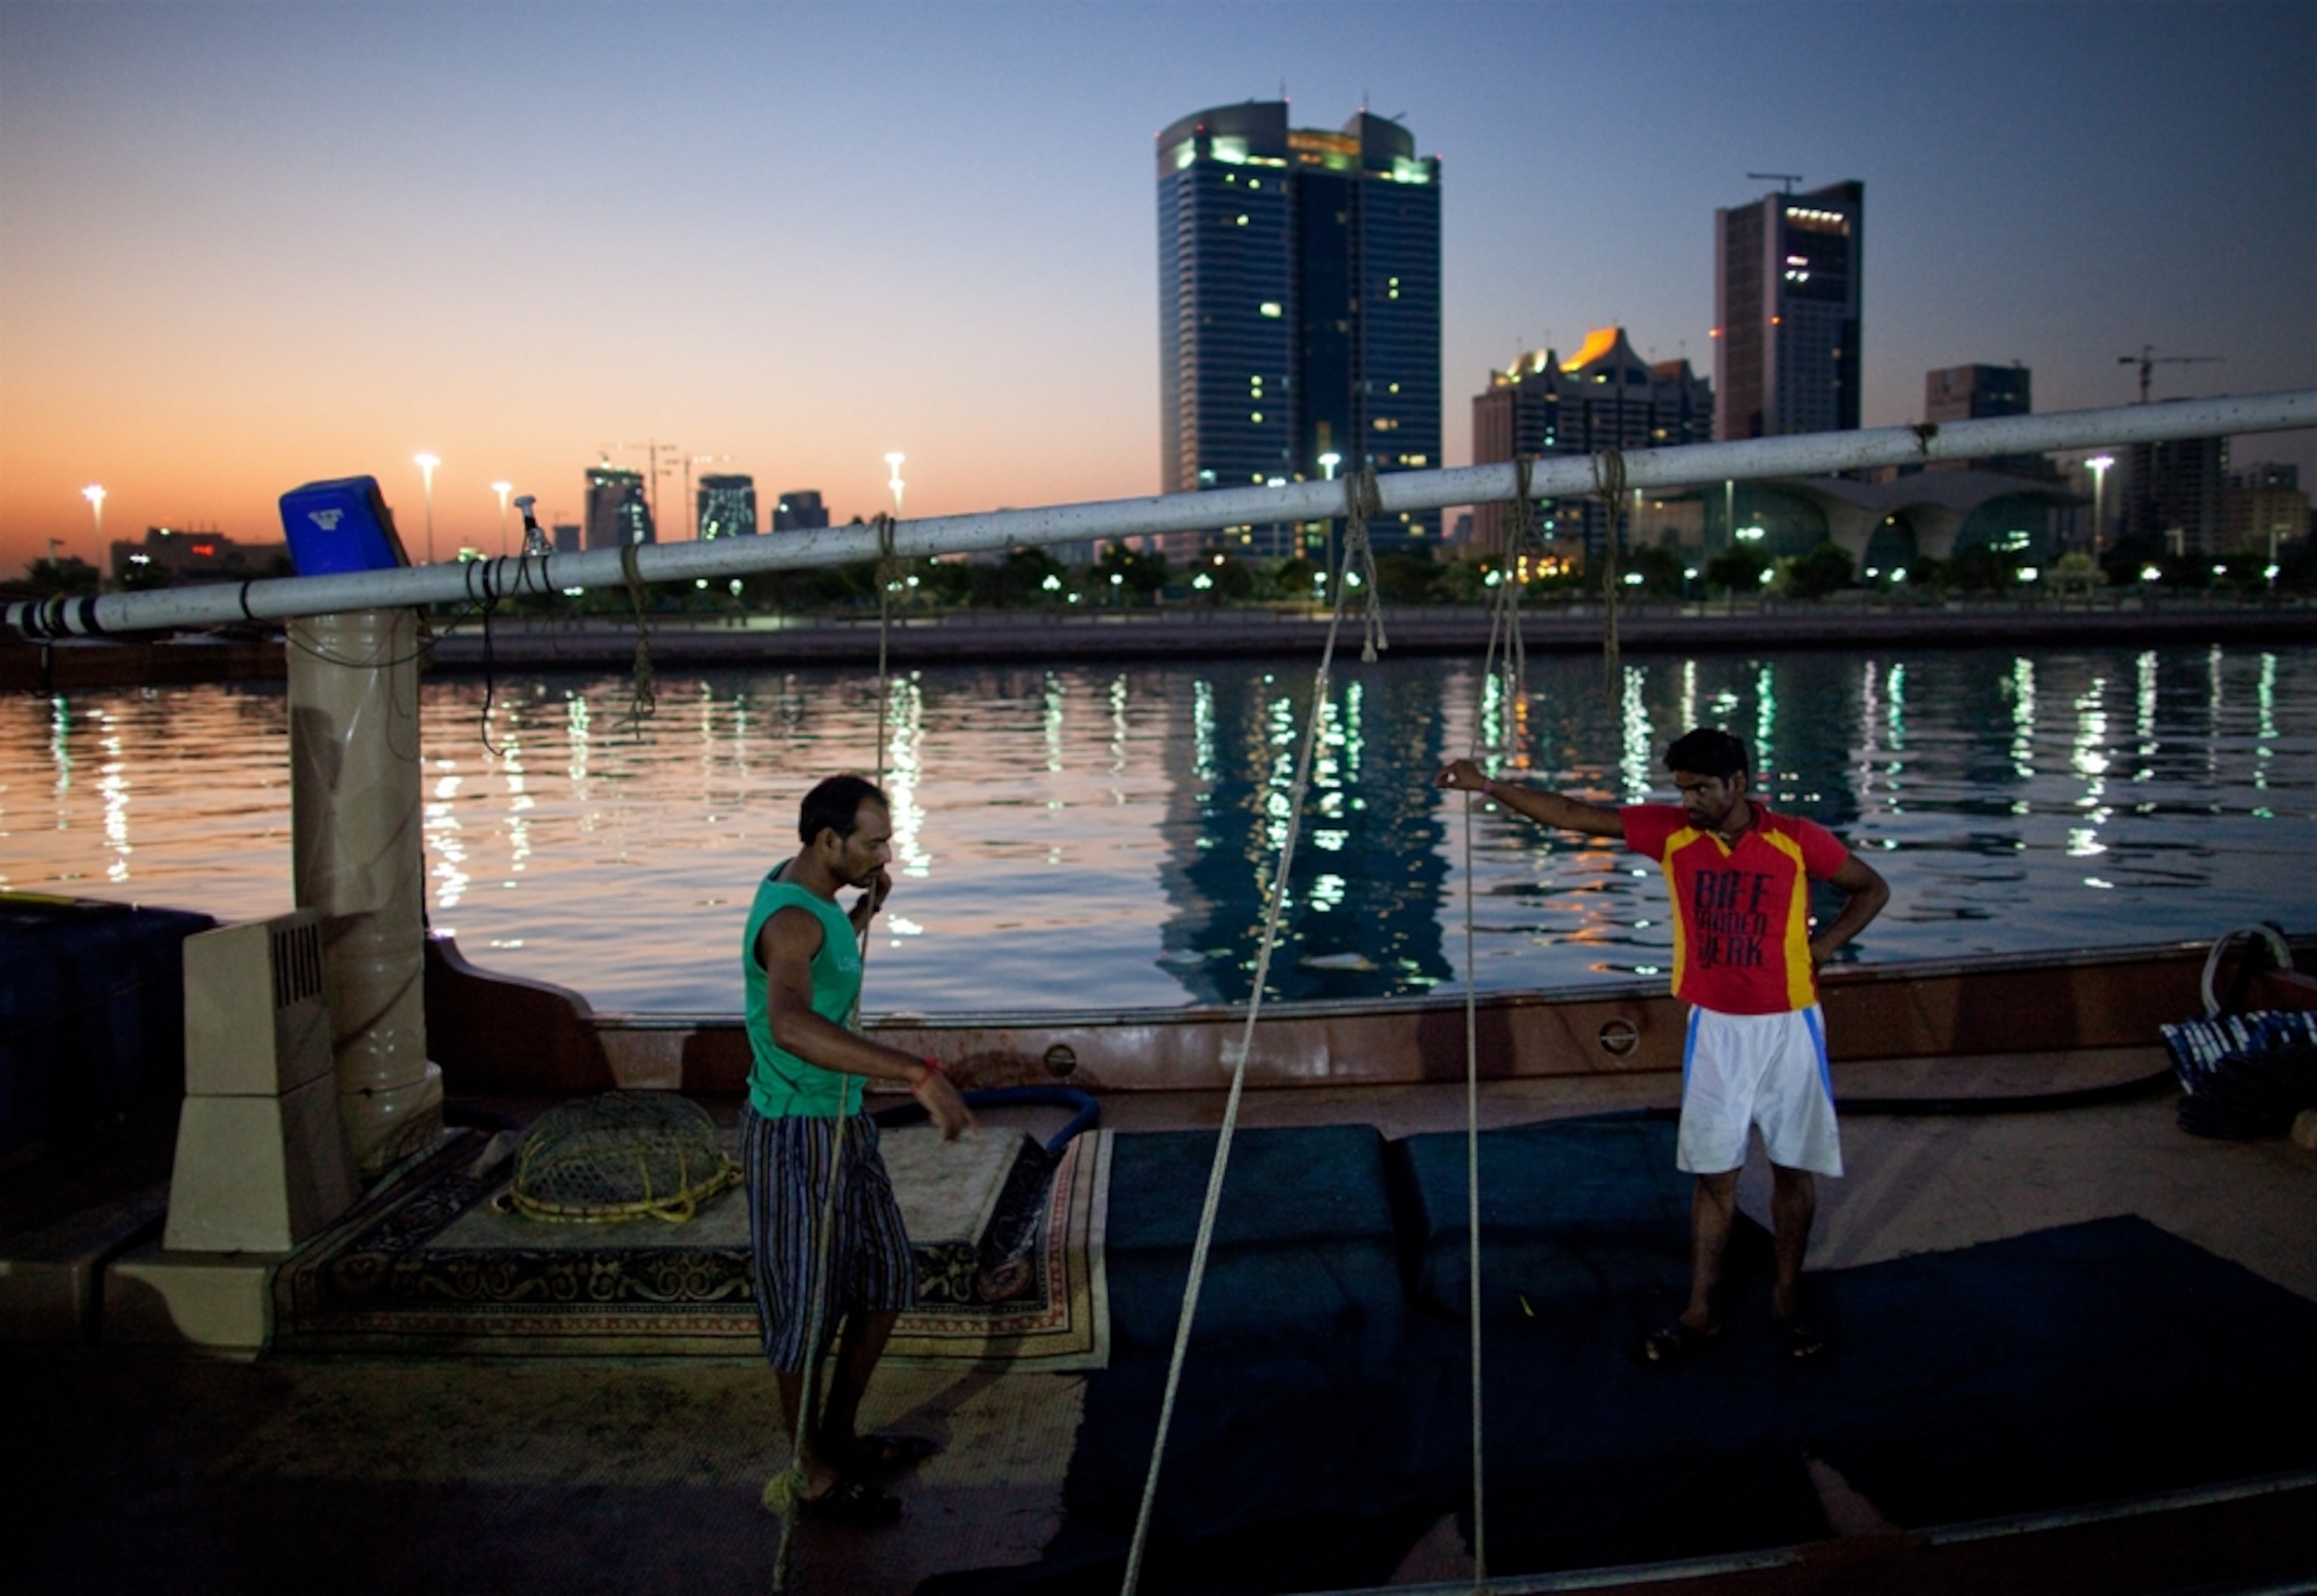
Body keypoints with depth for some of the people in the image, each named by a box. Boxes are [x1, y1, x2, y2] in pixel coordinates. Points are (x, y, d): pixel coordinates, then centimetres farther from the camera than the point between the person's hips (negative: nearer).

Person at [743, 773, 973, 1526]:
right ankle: (815, 1477, 25)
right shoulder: (790, 919, -26)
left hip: (843, 1123, 10)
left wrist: (865, 914, 10)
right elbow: (790, 1026, -47)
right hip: (796, 1136, -10)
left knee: (885, 1280, 19)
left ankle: (841, 1436, 37)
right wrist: (919, 1072, -52)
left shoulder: (802, 888, 5)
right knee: (807, 1306, 6)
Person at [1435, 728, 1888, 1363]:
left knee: (1794, 1169, 10)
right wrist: (1487, 786, -15)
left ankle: (1785, 1300, 27)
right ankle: (1700, 1312, 15)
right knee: (1714, 1173, 6)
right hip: (1715, 1027, 1)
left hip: (1788, 1025, -1)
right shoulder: (1672, 831, -6)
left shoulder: (1797, 838, -11)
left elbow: (1872, 889, 3)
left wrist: (1819, 948, -9)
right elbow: (1575, 815, -8)